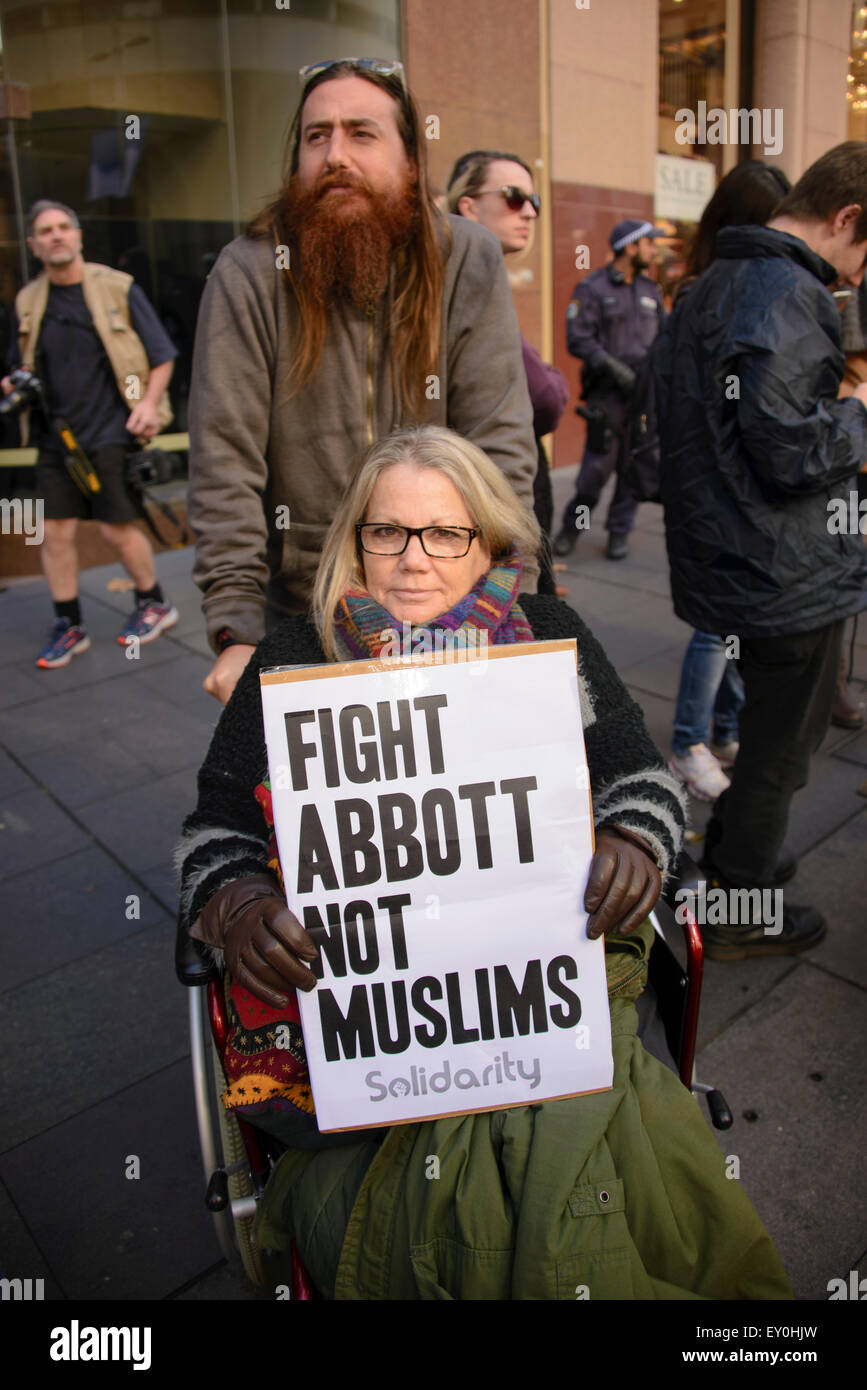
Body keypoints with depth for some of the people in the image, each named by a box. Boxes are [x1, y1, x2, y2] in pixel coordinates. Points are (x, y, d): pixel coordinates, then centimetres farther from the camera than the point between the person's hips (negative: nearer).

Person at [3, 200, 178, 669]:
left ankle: (154, 604, 21)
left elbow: (161, 353, 3)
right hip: (56, 435, 4)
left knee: (117, 528, -2)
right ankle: (68, 627, 14)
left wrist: (150, 401, -12)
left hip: (111, 432, -4)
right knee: (54, 531, 2)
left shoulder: (117, 287, 0)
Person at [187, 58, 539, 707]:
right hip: (299, 613, 0)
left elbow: (501, 443, -8)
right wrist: (238, 631, -18)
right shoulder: (248, 273, -7)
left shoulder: (469, 261, -4)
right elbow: (225, 461, -12)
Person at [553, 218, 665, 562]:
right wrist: (613, 367, -17)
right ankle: (571, 527, 13)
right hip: (607, 393, -5)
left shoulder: (651, 292, 17)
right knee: (597, 467, -7)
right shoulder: (592, 288, -1)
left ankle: (619, 532, 16)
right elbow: (578, 339, -8)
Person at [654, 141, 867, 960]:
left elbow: (673, 417, 20)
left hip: (724, 564, 10)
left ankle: (727, 855, 42)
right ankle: (740, 914, 23)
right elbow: (791, 454, -25)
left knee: (769, 728, 26)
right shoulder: (787, 298, -18)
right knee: (779, 747, 7)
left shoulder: (711, 287, 13)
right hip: (788, 577, -9)